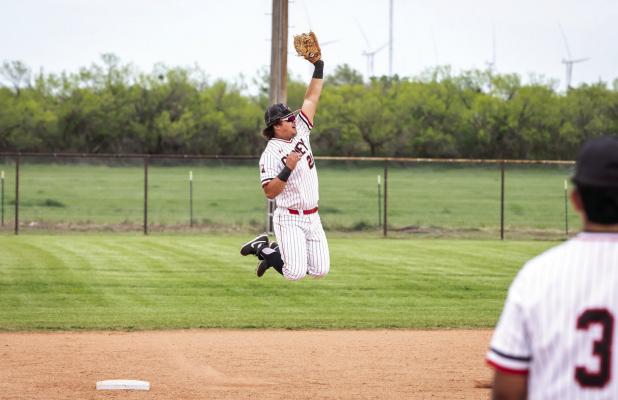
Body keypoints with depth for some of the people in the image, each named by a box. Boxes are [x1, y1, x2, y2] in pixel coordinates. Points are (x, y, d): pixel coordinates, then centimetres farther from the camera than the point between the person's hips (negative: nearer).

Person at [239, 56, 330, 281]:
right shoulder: (271, 154, -13)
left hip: (312, 218, 7)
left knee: (320, 271, 4)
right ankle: (263, 248, 13)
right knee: (296, 273, -14)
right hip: (289, 219, -7)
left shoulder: (300, 134, 8)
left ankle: (275, 253, 25)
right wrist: (287, 169, -27)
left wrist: (318, 69, 4)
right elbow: (269, 192, -19)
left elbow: (311, 100, 10)